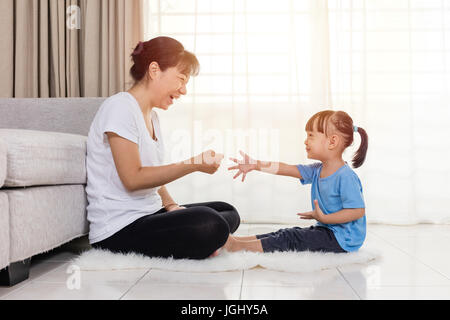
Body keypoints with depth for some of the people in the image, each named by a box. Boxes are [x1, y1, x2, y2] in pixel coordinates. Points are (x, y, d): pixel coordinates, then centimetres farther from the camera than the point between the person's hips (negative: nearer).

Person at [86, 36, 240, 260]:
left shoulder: (151, 115, 18)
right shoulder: (120, 107, -12)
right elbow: (133, 179, -20)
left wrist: (171, 205, -2)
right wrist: (194, 164, -20)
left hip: (148, 216, 10)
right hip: (118, 231, -10)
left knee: (228, 212, 13)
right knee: (208, 223, -30)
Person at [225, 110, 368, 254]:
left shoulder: (346, 177, -22)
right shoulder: (317, 170, 7)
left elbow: (358, 211, -26)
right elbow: (288, 169, 7)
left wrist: (324, 218, -25)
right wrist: (256, 165, 3)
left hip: (343, 239, -9)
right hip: (327, 229, 9)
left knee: (290, 239, -14)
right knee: (286, 234, 3)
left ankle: (238, 246, -15)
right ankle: (237, 239, 1)